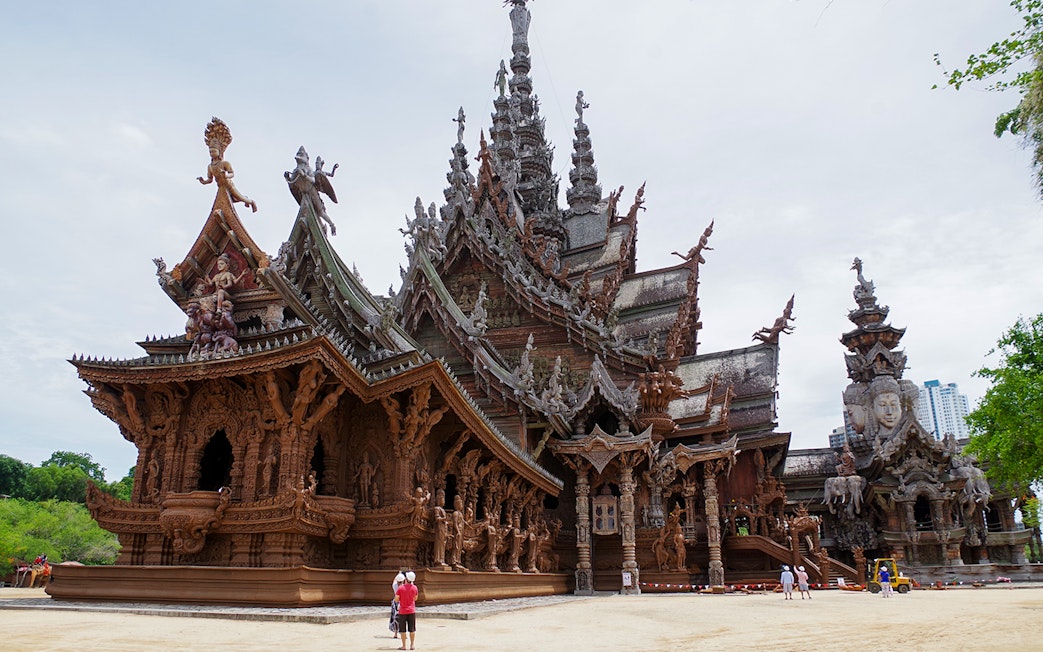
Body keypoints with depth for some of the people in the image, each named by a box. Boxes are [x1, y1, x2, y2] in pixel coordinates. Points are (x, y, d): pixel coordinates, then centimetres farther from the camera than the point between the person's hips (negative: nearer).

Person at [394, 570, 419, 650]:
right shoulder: (414, 587, -5)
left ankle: (404, 645, 8)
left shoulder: (401, 588, -13)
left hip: (402, 611, -2)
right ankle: (412, 645, 11)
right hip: (412, 611, 2)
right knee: (412, 629, 9)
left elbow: (396, 600, -9)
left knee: (402, 629, 6)